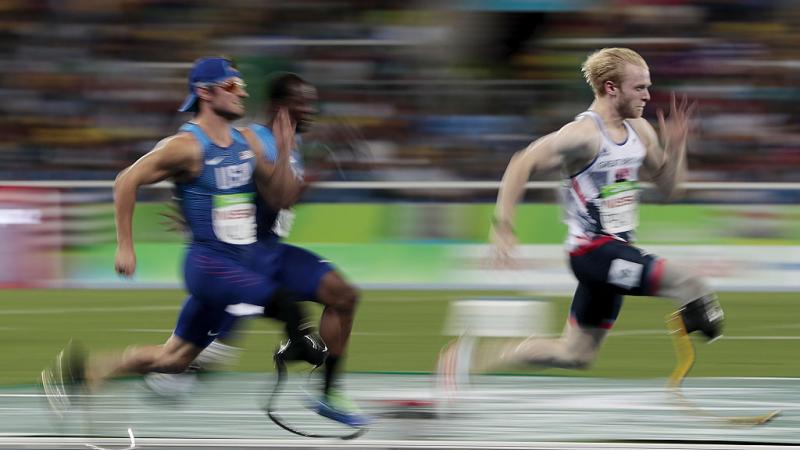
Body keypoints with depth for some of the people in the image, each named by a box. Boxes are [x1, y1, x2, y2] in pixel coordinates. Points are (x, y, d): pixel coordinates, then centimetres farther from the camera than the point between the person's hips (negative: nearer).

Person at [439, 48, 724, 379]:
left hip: (617, 249, 9)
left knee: (575, 354, 16)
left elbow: (668, 186, 18)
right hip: (594, 249, -9)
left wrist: (676, 144, 1)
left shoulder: (639, 131, 10)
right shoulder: (584, 134, -16)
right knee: (694, 288, -28)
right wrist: (502, 227, -24)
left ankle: (471, 359, 22)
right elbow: (522, 165, -20)